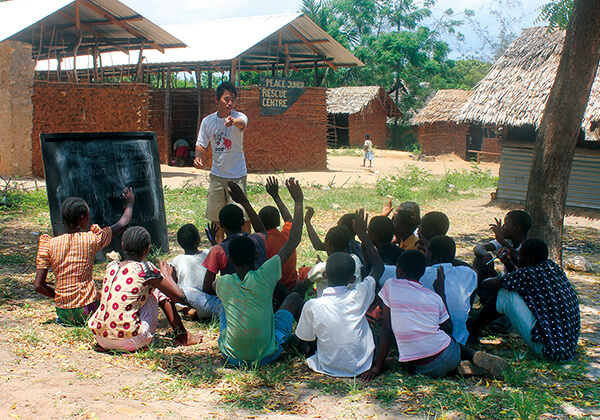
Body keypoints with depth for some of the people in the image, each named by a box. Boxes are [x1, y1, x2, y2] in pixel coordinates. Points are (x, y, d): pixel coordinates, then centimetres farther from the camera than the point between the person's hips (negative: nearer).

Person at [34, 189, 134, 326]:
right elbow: (123, 224, 9)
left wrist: (58, 296, 12)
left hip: (63, 314, 4)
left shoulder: (49, 245, -4)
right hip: (87, 310, -4)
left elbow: (38, 285, -6)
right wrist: (130, 203, 28)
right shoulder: (91, 239, -8)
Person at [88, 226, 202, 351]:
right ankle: (182, 336, 19)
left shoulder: (111, 266, 10)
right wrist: (166, 273, 18)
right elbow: (179, 296, 0)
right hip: (129, 342, -5)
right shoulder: (145, 269, -6)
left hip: (101, 340, 5)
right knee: (155, 290, 14)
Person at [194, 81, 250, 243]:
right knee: (216, 212, 12)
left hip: (237, 175, -4)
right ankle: (220, 244, 32)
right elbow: (201, 144, 9)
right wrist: (198, 156, -14)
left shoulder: (239, 117, -11)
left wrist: (234, 122, -61)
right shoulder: (208, 121, 1)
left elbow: (242, 123, -36)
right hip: (217, 174, 4)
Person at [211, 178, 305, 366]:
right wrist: (298, 201, -6)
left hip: (232, 356, 2)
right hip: (266, 355, -2)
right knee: (294, 298, 16)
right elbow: (293, 241, -10)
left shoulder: (223, 284, -8)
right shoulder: (264, 276, -17)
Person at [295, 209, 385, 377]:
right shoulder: (359, 296, -15)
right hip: (361, 367, 1)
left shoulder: (312, 306, -19)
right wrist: (363, 235, 5)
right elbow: (379, 267, 3)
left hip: (330, 368, -1)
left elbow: (305, 339, -4)